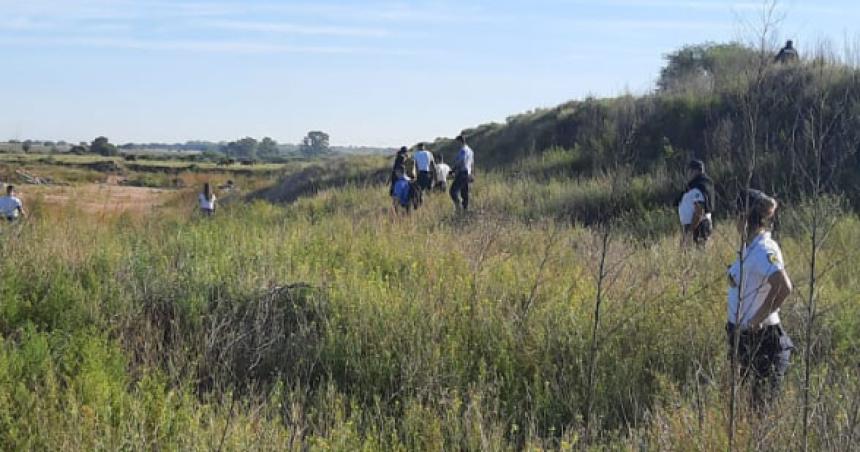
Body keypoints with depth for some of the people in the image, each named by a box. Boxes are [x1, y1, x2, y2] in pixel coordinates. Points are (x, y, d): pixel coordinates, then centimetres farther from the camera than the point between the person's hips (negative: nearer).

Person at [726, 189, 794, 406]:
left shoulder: (764, 250, -20)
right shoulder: (751, 247, 8)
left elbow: (784, 287, -33)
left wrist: (757, 320, -26)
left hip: (759, 337, -9)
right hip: (743, 334, 9)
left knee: (763, 401, 1)